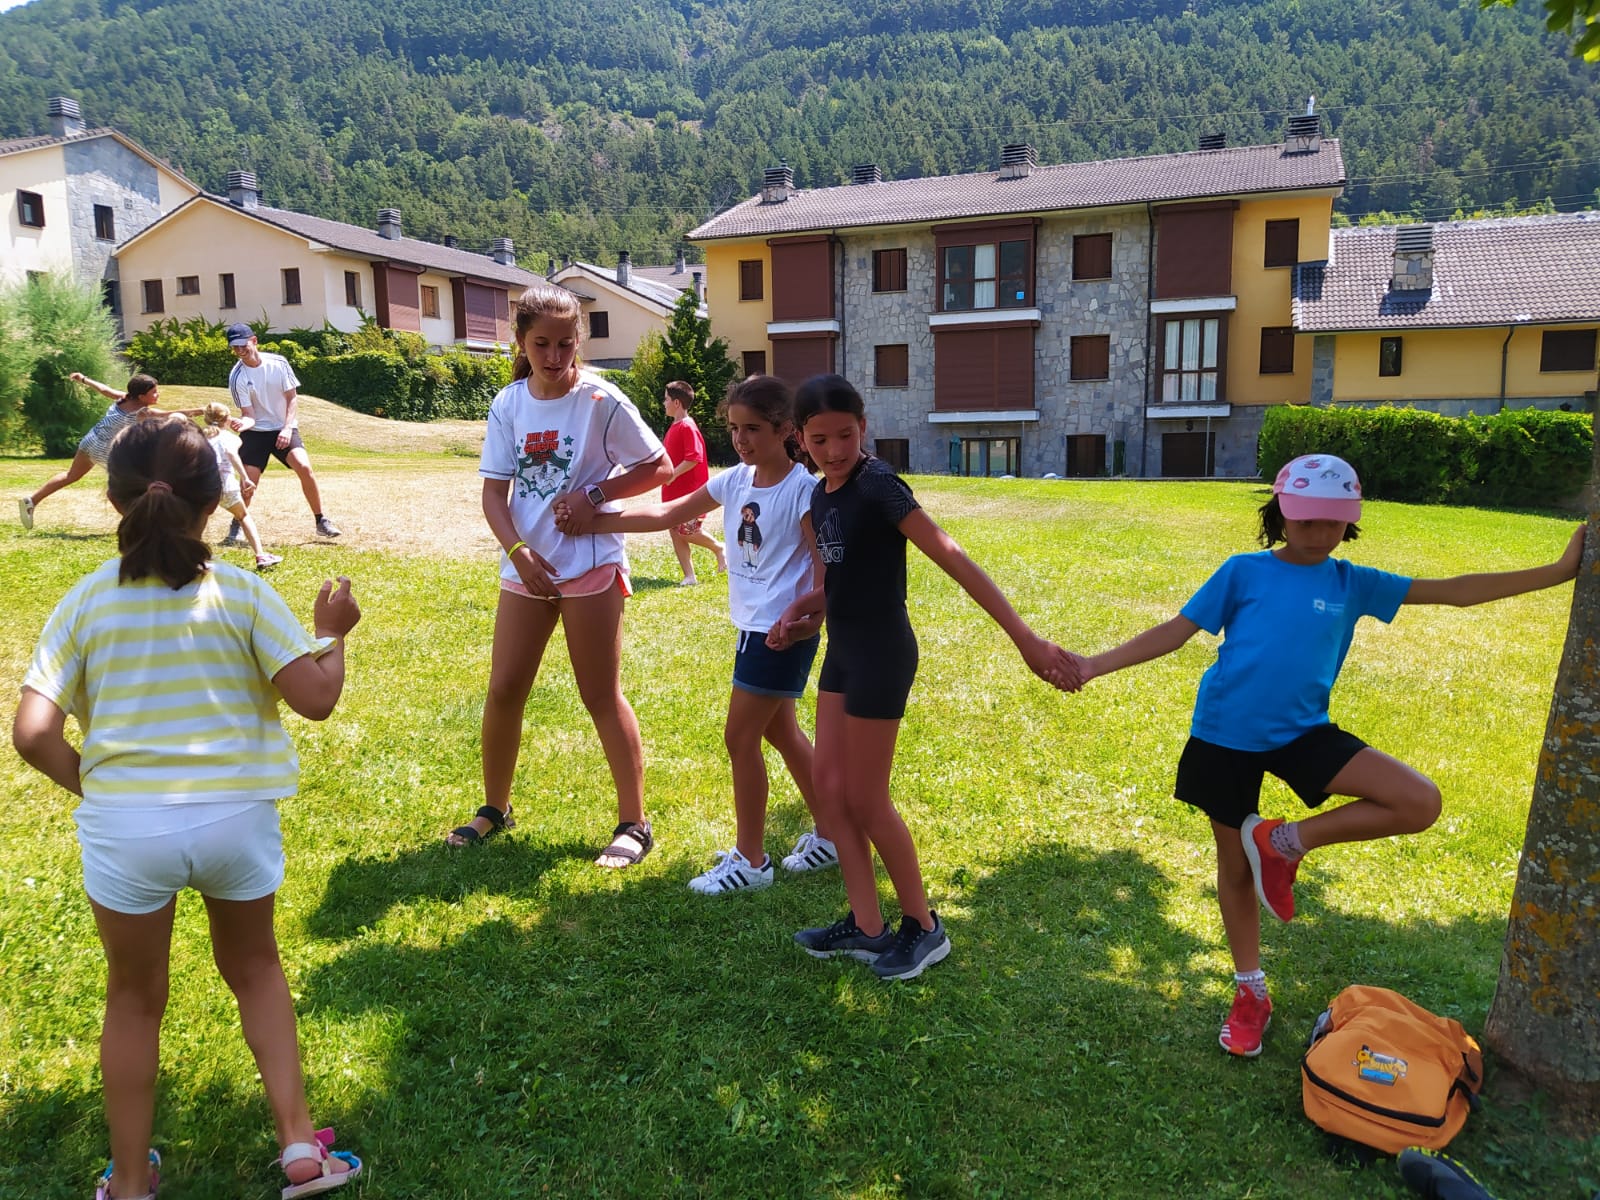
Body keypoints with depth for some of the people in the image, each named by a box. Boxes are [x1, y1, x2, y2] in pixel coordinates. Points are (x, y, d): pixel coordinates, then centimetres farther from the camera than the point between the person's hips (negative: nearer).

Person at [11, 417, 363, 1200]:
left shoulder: (86, 601, -3)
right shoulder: (242, 593, -7)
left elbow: (31, 734, -8)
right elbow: (315, 699, -10)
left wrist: (92, 786, 9)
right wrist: (332, 633, 8)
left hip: (125, 826, 0)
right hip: (236, 817, 0)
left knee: (134, 998, 22)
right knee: (252, 967, 25)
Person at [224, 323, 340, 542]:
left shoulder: (279, 363, -9)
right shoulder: (237, 376, -11)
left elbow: (292, 398, -5)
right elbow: (249, 414, -13)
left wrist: (287, 428, -18)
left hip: (284, 429, 0)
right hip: (255, 432, 0)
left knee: (304, 467, -21)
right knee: (248, 481, -7)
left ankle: (321, 522, -9)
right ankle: (237, 524, 18)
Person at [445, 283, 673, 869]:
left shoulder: (600, 400, -9)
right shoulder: (508, 404, 2)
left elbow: (659, 467, -4)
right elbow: (494, 490, 1)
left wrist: (595, 495, -15)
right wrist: (518, 551, -13)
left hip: (591, 565, -4)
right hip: (526, 565, 5)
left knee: (601, 696, 0)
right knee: (504, 690, 9)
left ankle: (634, 822, 13)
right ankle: (495, 808, 30)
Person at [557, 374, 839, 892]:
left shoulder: (802, 489, -15)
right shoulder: (735, 480, 6)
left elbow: (823, 563, -17)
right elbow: (667, 514, 10)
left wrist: (804, 617, -32)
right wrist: (592, 522, 7)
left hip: (784, 630, -8)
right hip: (753, 624, 8)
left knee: (740, 736, -4)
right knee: (781, 732, 17)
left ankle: (750, 859, 10)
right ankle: (829, 835, 32)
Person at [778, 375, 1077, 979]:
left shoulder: (876, 484, -19)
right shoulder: (821, 494, 7)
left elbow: (950, 557, -25)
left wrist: (1023, 636, -30)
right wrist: (807, 605, -2)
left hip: (881, 653, -9)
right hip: (843, 651, 9)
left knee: (867, 800, 1)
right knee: (829, 785, 11)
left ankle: (924, 927, 20)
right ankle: (866, 925, 24)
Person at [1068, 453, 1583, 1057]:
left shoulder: (1351, 583, 4)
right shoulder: (1244, 572, -5)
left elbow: (1452, 591, 7)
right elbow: (1176, 631, -7)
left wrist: (1559, 571, 6)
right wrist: (1095, 665, -16)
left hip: (1302, 731, 3)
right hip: (1225, 736, -3)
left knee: (1420, 802, -13)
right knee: (1235, 865, 10)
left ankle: (1284, 841, 5)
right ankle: (1250, 993, 32)